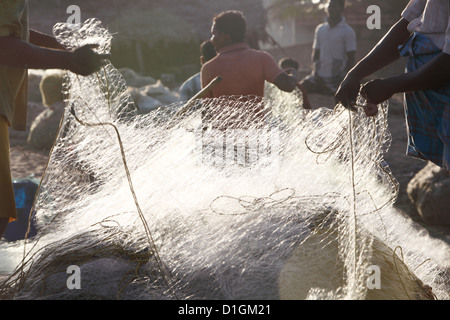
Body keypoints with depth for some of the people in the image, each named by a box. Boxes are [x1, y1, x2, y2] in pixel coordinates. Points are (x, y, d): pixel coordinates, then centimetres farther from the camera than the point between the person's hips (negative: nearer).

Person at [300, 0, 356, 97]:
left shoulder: (348, 31, -3)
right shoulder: (320, 29, 13)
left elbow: (351, 58, -5)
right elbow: (315, 53, 15)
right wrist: (315, 72, -1)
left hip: (337, 78, -5)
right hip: (319, 77, 5)